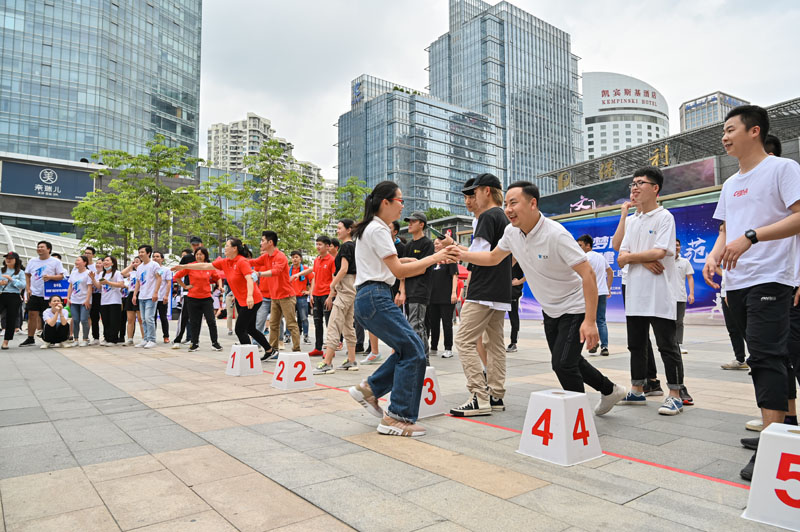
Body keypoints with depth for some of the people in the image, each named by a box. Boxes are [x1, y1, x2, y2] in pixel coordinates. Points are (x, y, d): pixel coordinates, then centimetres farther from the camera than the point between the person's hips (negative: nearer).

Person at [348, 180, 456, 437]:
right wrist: (432, 259, -8)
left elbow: (391, 268, 19)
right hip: (375, 298, -10)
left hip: (369, 299, 10)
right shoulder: (377, 229, -10)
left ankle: (369, 389, 15)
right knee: (413, 351, -8)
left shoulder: (374, 228, 21)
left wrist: (428, 261, 12)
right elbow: (398, 270, -14)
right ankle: (397, 418, -4)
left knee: (408, 347, 10)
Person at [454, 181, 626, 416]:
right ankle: (610, 390, 42)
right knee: (568, 361, 19)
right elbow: (493, 258, 10)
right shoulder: (512, 232, -7)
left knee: (562, 363, -14)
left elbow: (588, 274, -29)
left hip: (575, 308, -8)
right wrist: (460, 254, -4)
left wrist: (590, 321, -33)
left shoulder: (556, 234, -29)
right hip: (549, 310, 8)